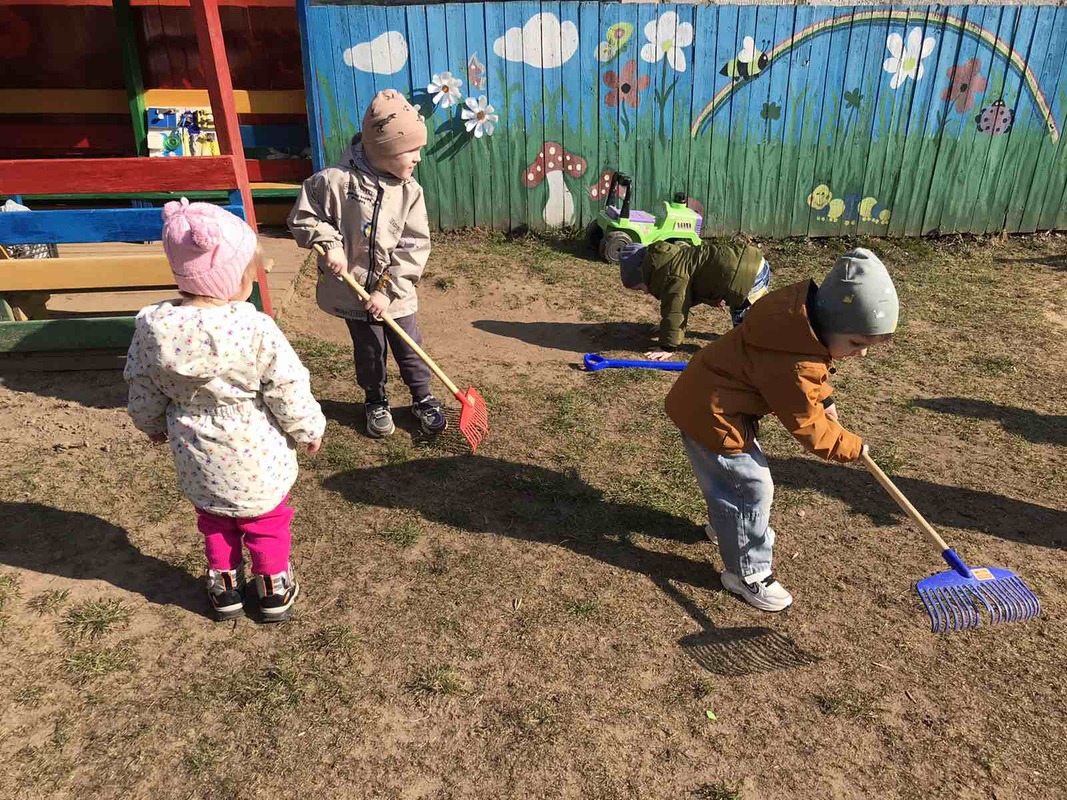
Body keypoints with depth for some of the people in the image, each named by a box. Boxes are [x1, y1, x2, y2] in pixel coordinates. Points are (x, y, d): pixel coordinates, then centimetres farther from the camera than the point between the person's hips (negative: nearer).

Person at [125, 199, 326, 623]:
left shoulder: (153, 327, -14)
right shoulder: (256, 330, -27)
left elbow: (143, 389, 1)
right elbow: (288, 390, -19)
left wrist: (152, 424, 20)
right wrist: (308, 429, -2)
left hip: (197, 454, 3)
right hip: (255, 453, -3)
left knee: (213, 517, 27)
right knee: (266, 519, 19)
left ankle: (224, 584, 40)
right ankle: (274, 587, 34)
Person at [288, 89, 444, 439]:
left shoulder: (409, 190, -8)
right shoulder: (337, 180, -16)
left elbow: (415, 246, -10)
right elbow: (303, 216, -4)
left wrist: (387, 290, -15)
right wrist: (330, 244, -19)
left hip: (395, 293, 2)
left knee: (410, 350, 12)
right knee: (369, 352, 15)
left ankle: (423, 399, 34)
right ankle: (376, 402, 38)